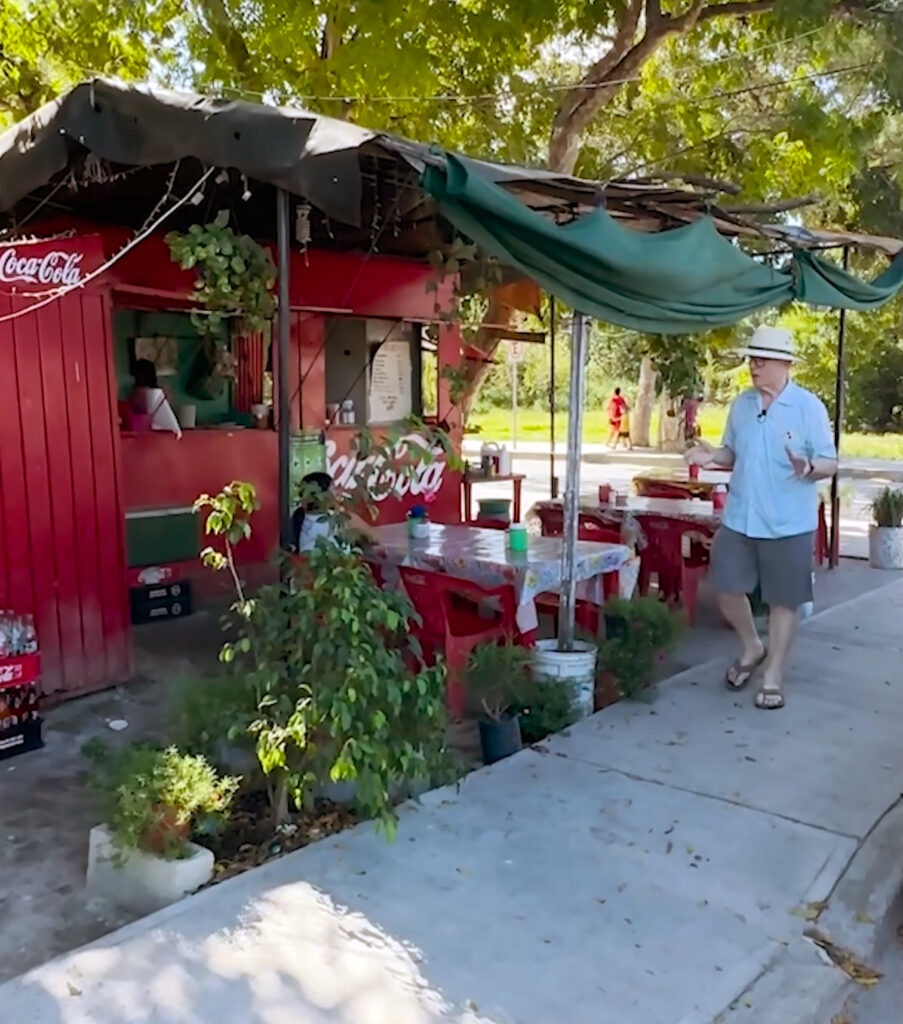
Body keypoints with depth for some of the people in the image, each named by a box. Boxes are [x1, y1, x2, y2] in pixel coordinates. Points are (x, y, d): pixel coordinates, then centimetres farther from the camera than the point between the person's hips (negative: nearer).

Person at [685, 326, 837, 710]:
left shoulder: (808, 406, -9)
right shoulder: (742, 404, 6)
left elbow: (830, 463, -9)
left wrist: (807, 469, -31)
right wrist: (713, 455, -7)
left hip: (788, 524, -5)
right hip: (739, 518, 5)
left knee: (783, 600, 6)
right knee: (727, 588, 8)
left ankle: (773, 676, 21)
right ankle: (751, 647, 34)